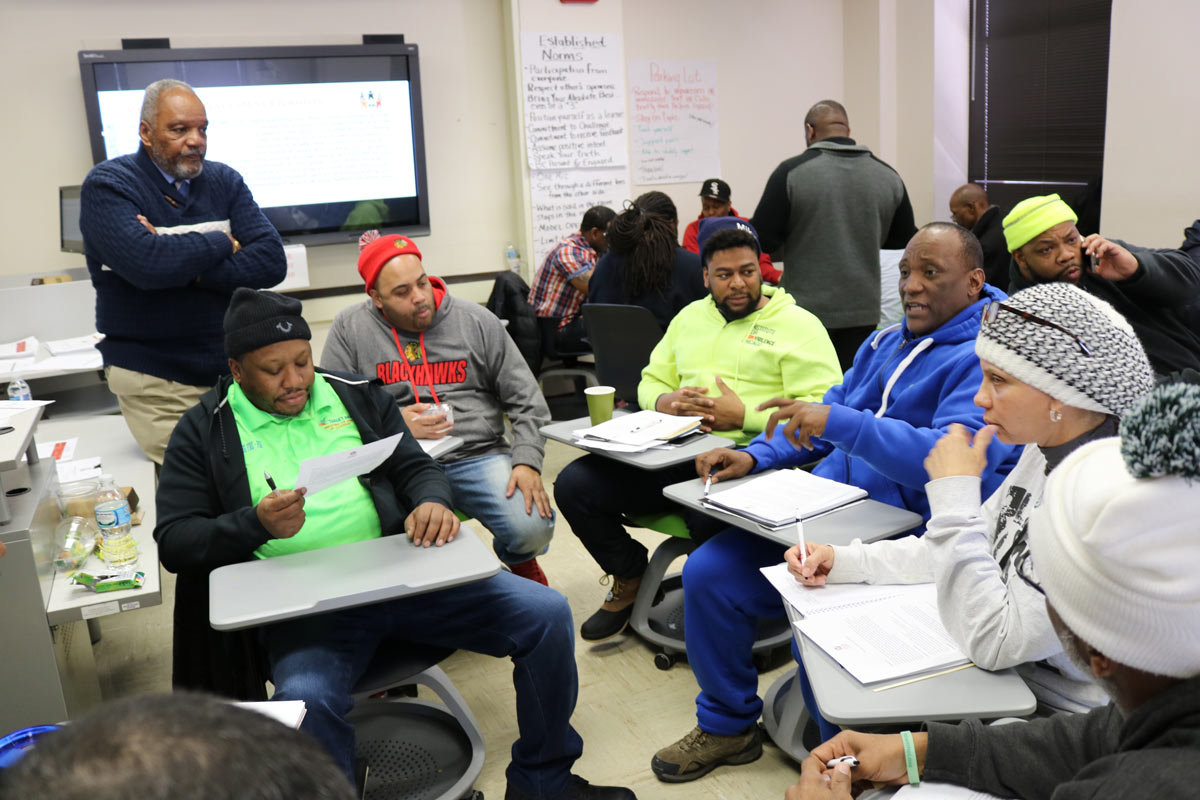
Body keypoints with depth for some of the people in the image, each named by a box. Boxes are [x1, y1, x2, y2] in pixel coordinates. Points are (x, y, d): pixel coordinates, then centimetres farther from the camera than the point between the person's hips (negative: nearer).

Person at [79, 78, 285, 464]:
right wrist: (221, 244, -8)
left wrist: (188, 266, -15)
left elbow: (272, 261, -5)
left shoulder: (224, 181, 8)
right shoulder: (106, 186, -5)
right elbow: (147, 263, -24)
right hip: (158, 383, -4)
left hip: (234, 370, 4)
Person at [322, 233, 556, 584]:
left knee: (531, 529, -23)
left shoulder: (476, 321, 5)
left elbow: (526, 401, 5)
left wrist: (527, 462, -9)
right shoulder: (349, 328, 3)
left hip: (479, 455, 1)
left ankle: (519, 561, 18)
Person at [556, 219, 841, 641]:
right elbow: (650, 381, 26)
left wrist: (743, 416, -16)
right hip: (673, 454, 6)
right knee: (574, 484, -12)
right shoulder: (690, 317, 22)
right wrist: (664, 401, 1)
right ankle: (630, 578, 14)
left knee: (709, 515, -39)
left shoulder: (799, 324, 2)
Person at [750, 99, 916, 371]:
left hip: (806, 308, -3)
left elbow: (763, 240, -8)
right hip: (862, 312, 3)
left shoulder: (792, 171, -9)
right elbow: (904, 240, 13)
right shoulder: (888, 176, 3)